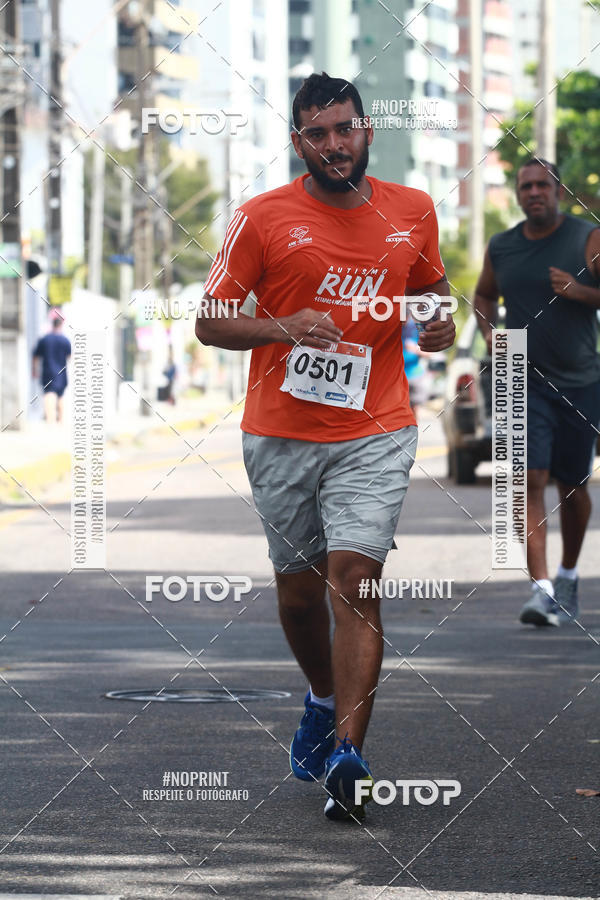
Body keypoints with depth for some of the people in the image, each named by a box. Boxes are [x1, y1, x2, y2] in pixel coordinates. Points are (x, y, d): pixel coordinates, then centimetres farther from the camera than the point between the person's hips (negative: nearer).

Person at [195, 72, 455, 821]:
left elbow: (432, 287, 23)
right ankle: (323, 702, 41)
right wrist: (284, 328, -17)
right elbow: (210, 322, 0)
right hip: (280, 435, 1)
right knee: (298, 586, 12)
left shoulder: (413, 212, 6)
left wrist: (438, 323, 0)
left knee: (354, 578, -15)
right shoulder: (261, 218, -2)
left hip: (375, 432, -1)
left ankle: (347, 758, -18)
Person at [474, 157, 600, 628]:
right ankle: (542, 588, -21)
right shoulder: (501, 248, 6)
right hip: (525, 380, 1)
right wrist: (490, 334, 6)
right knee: (530, 481, -14)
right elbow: (484, 295, 24)